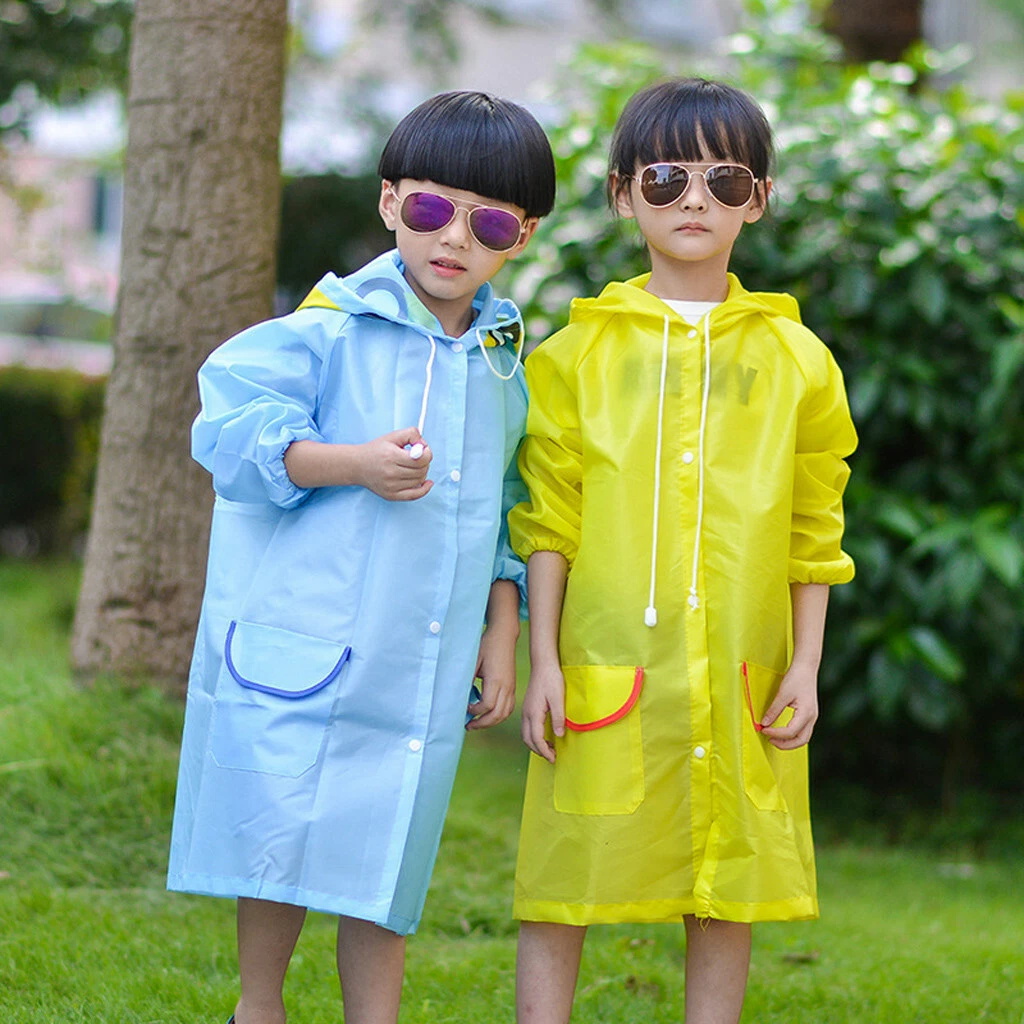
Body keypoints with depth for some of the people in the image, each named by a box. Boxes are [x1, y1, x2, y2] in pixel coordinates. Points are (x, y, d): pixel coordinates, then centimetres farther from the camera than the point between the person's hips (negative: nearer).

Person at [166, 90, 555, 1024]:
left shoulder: (505, 367, 10)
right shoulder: (327, 331, -7)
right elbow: (232, 432, -14)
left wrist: (503, 630, 14)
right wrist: (355, 463, -23)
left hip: (420, 665, 4)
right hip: (299, 642, -4)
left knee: (384, 852, 7)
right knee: (283, 837, 3)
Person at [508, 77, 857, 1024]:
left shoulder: (793, 357, 6)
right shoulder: (581, 351, 4)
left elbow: (813, 531, 8)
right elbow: (549, 523, 3)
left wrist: (805, 665, 3)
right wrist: (543, 661, -2)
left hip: (740, 680, 1)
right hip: (605, 669, -1)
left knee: (729, 897, 7)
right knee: (562, 887, 1)